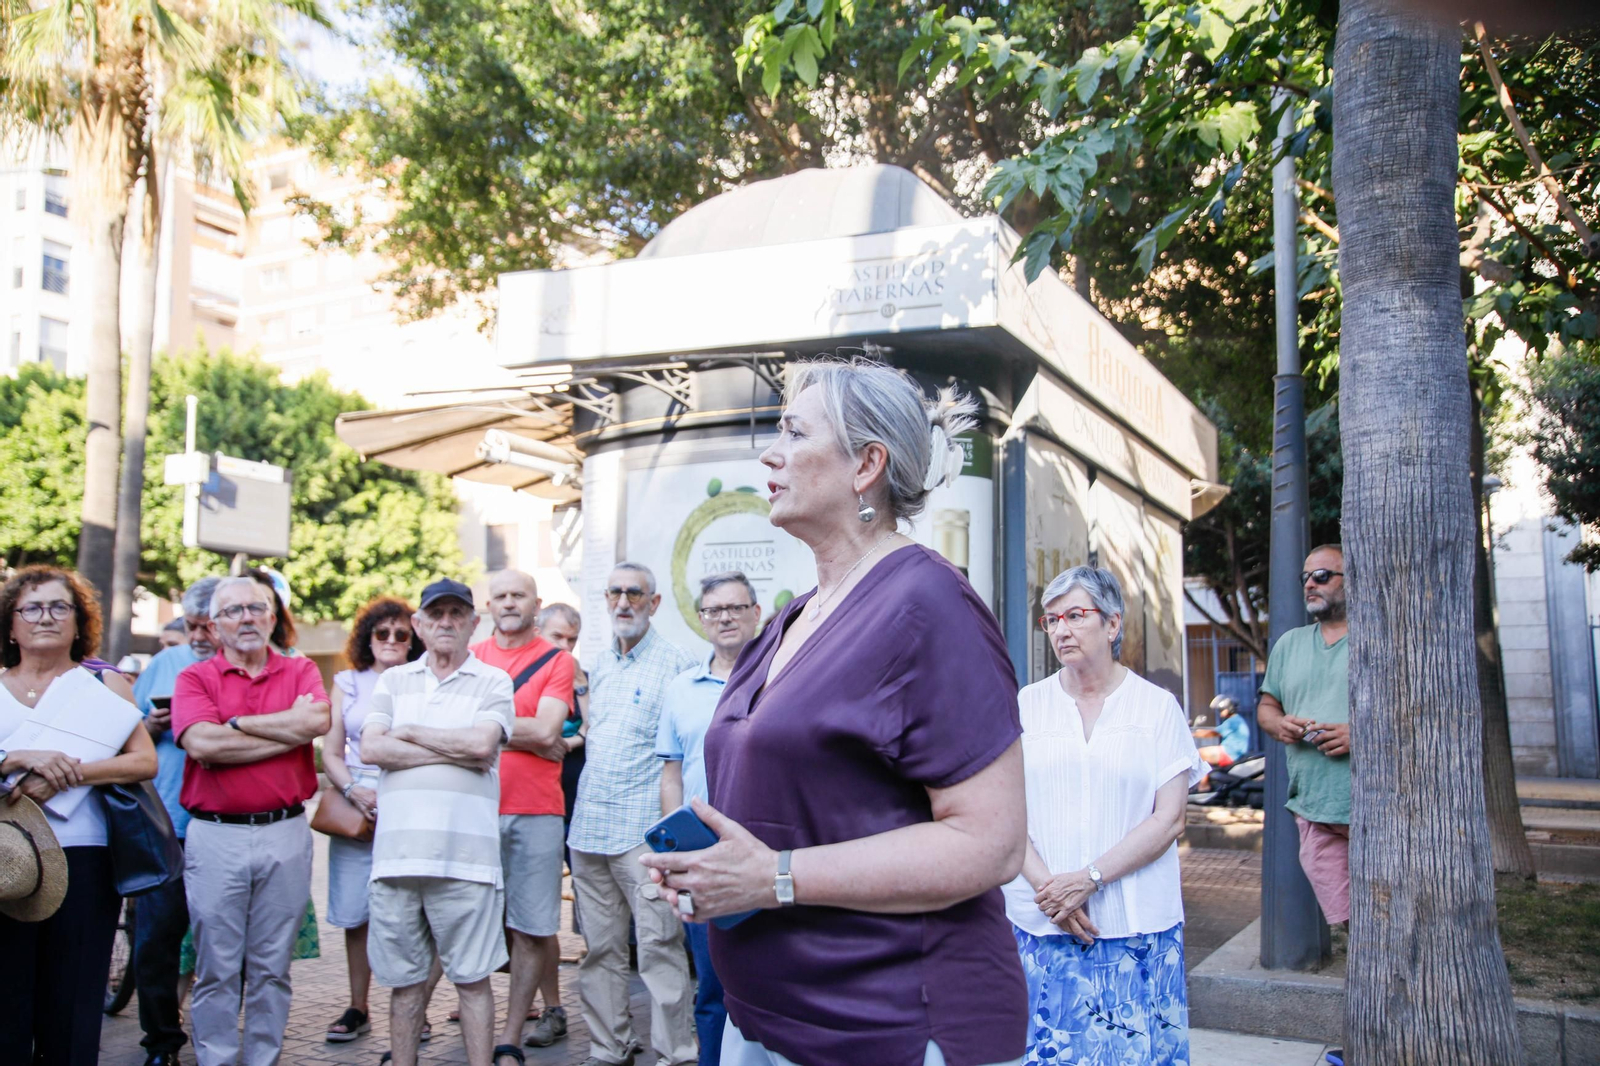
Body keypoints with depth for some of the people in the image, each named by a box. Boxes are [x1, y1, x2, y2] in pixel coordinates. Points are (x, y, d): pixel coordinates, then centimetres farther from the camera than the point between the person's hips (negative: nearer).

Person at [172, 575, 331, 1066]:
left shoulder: (300, 671, 8)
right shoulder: (195, 678, 4)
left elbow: (318, 720, -13)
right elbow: (202, 744, -14)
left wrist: (236, 722, -9)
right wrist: (290, 730, -9)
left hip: (285, 834, 1)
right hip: (215, 836, -1)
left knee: (272, 967, 9)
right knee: (217, 968, 5)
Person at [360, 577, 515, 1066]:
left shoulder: (493, 682, 5)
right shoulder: (393, 681, 14)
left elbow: (481, 743, -12)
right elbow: (371, 749, -1)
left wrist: (409, 733, -2)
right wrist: (454, 752, -7)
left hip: (465, 855, -3)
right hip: (396, 853, 3)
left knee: (472, 977, 3)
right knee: (404, 979, 12)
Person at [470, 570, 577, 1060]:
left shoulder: (557, 661, 3)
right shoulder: (471, 658, 11)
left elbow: (547, 731, -8)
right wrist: (529, 735, -9)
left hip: (535, 810, -2)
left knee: (531, 927, 0)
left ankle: (509, 1038, 8)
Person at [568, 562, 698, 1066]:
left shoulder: (676, 663, -4)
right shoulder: (599, 665, 16)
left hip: (644, 829, -6)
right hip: (588, 825, 7)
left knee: (659, 945, -6)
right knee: (600, 947, 12)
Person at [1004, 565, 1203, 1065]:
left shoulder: (1157, 706, 2)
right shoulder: (1027, 704, 7)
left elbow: (1168, 820, -3)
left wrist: (1088, 879, -13)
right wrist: (1049, 886, -12)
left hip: (1136, 928, -1)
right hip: (1040, 923, 1)